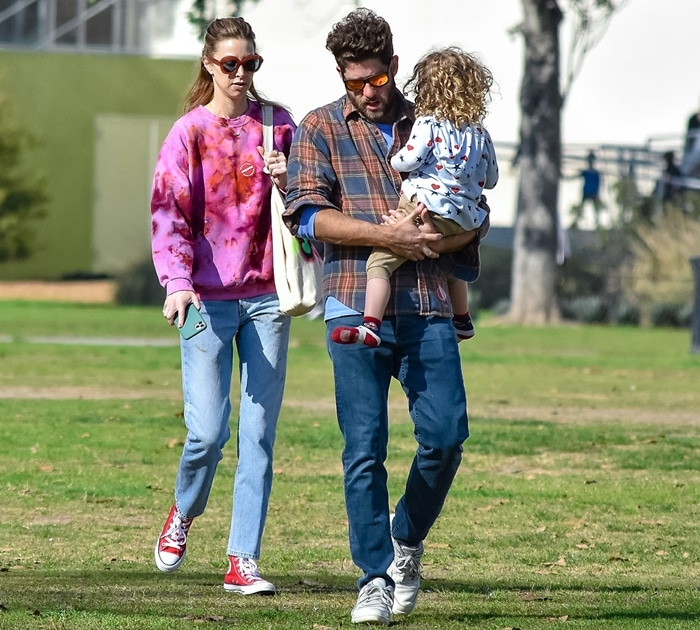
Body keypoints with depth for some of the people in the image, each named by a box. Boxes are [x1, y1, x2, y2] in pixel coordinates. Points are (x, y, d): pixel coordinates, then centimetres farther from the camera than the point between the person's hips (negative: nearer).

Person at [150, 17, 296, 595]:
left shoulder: (277, 125, 7)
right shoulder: (189, 133, -1)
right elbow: (169, 213, -8)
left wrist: (289, 180, -9)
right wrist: (177, 280, -23)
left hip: (266, 296, 2)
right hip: (208, 297, -2)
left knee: (259, 434, 0)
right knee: (208, 431, -7)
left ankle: (243, 561, 3)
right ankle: (184, 512, 25)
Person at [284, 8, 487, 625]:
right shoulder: (320, 128, 9)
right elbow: (308, 214, -5)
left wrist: (429, 240, -8)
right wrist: (385, 236, -15)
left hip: (428, 308, 2)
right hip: (356, 307, -2)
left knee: (446, 434, -8)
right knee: (364, 448, -6)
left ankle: (406, 541, 17)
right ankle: (375, 578, 2)